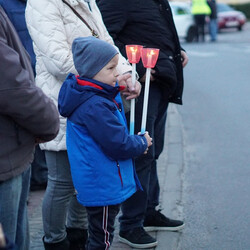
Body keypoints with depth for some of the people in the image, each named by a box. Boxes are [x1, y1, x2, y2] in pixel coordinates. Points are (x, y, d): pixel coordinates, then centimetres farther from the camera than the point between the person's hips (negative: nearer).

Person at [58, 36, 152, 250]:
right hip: (103, 186, -10)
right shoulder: (95, 106, -26)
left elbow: (113, 131, 18)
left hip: (96, 183, 10)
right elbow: (118, 145, -24)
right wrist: (143, 142, -6)